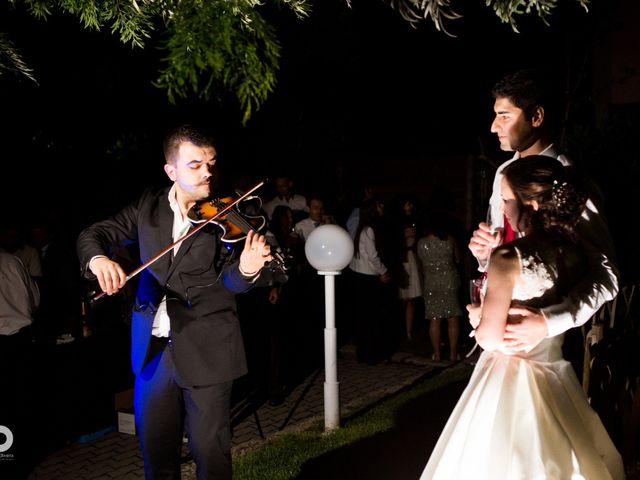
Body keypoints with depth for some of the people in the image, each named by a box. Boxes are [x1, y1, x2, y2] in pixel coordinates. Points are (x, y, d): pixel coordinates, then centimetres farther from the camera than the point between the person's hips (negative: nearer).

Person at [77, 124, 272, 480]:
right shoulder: (148, 206, 3)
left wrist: (246, 269, -38)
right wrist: (97, 258, -20)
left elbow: (227, 281, -14)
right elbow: (94, 233, 4)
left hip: (206, 350, -3)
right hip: (151, 348, 4)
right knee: (155, 450, 16)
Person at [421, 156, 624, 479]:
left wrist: (475, 318, 2)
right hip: (557, 378, 6)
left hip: (509, 381, -6)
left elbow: (490, 338, -20)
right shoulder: (573, 252, -3)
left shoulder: (508, 258, -19)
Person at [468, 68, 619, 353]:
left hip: (549, 338, -6)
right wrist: (484, 252, -9)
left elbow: (605, 276, -21)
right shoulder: (503, 174, 3)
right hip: (501, 323, 6)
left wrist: (549, 322, -33)